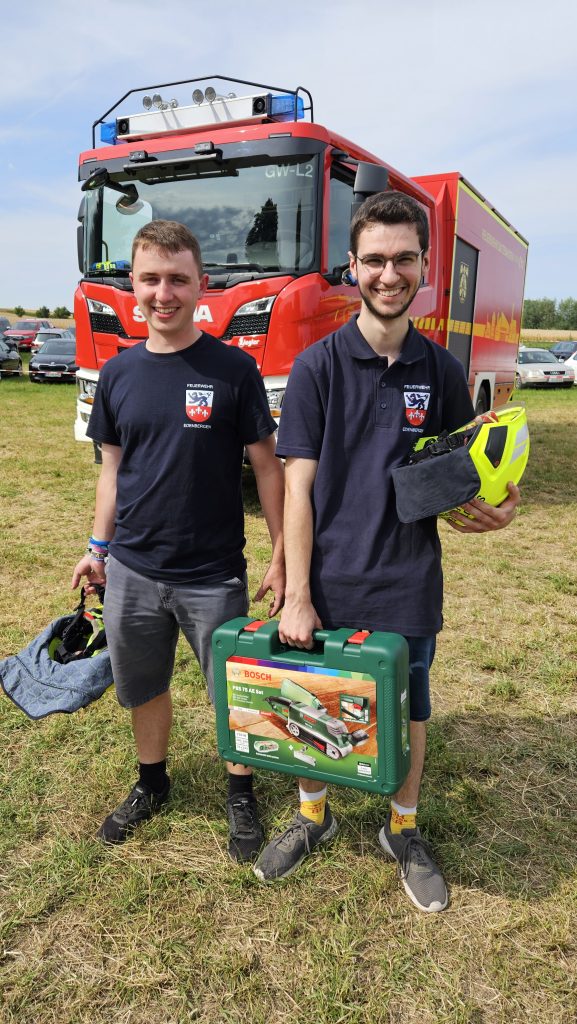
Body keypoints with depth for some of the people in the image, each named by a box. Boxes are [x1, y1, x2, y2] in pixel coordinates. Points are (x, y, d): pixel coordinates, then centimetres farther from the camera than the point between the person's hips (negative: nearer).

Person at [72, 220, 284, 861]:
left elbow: (266, 466, -5)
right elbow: (113, 467, 10)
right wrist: (97, 548, 10)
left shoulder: (234, 370, -8)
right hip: (132, 572, 4)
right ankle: (151, 783, 44)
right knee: (142, 687, 19)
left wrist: (280, 557, -7)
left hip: (213, 575, -3)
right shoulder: (118, 374, 2)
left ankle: (241, 794, 35)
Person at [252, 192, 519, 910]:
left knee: (408, 714, 17)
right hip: (327, 584, -1)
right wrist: (296, 597, -13)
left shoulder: (441, 371, 1)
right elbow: (297, 487, -9)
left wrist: (491, 509, -14)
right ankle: (313, 816, 42)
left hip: (408, 587, 2)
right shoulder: (318, 365, -6)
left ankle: (403, 831, 42)